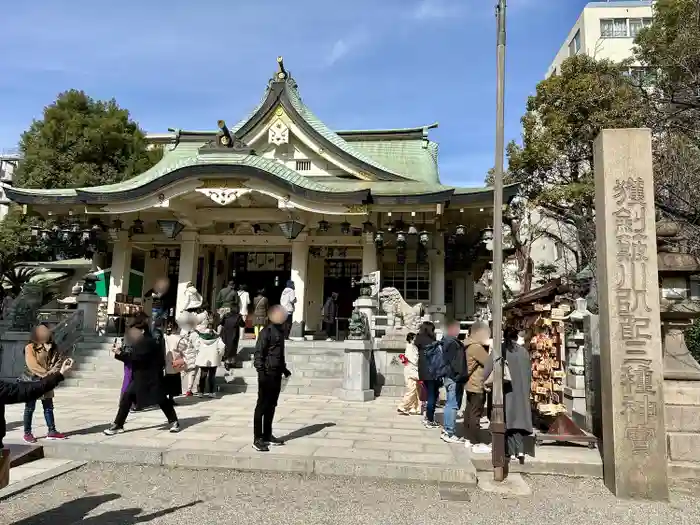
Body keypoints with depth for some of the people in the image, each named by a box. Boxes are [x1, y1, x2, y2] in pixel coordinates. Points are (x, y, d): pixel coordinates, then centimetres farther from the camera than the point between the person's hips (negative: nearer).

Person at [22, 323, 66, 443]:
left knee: (48, 407, 8)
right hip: (33, 380, -6)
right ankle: (27, 433, 14)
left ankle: (52, 431, 13)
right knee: (30, 408, 4)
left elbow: (53, 363, 3)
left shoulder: (51, 347, 6)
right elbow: (33, 366, -20)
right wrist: (47, 373, -24)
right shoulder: (30, 348, -12)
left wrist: (50, 351, -15)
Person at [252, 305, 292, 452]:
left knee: (271, 406, 14)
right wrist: (261, 371, -22)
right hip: (267, 373, -8)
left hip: (277, 374, 8)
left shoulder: (280, 331, 14)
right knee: (262, 406, -2)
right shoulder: (266, 332, -12)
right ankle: (257, 439, 4)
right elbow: (258, 353, -16)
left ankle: (267, 435, 24)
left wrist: (284, 368, 27)